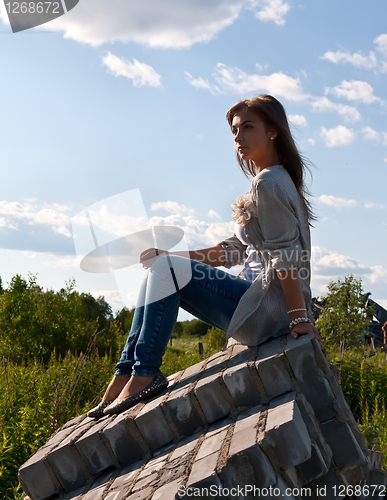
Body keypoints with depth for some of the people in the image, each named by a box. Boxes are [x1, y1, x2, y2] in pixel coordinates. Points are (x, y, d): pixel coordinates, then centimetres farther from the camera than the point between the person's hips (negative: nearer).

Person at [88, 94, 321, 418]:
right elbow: (234, 250, 18)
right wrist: (170, 256, 11)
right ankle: (125, 376, 3)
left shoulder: (268, 183, -12)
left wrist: (299, 318, -24)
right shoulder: (276, 180, 20)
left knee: (166, 269, -16)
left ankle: (145, 374, -13)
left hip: (270, 308, -10)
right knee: (159, 270, 6)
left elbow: (286, 256, -20)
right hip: (262, 302, 10)